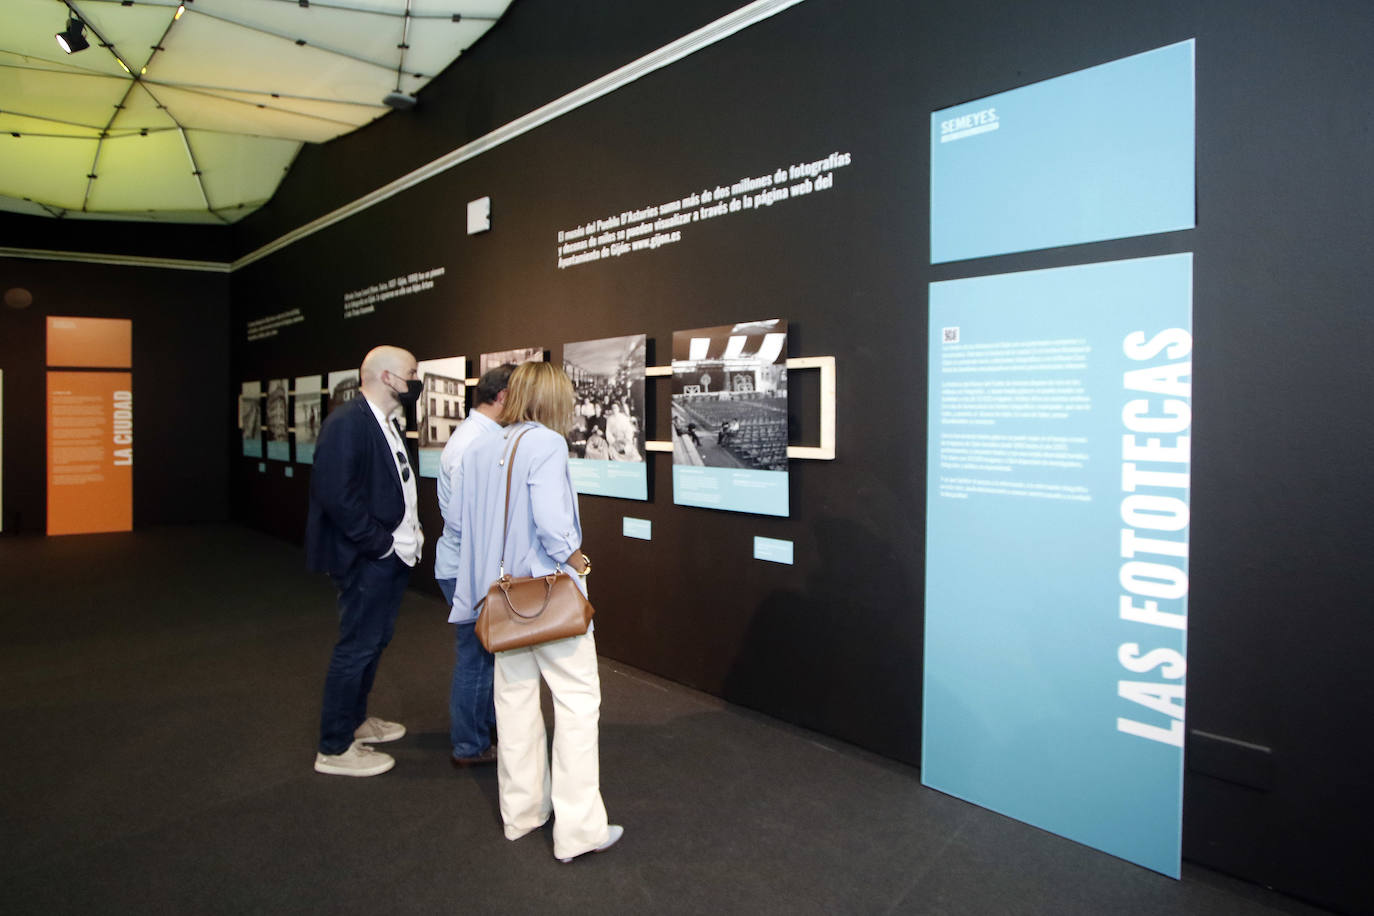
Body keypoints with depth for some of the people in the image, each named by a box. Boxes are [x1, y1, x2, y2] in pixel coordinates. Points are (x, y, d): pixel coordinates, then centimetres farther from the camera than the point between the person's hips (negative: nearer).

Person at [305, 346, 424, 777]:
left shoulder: (388, 423, 10)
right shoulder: (346, 423, -19)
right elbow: (336, 494, -25)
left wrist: (411, 531, 4)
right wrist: (380, 542, -20)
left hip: (394, 554, 10)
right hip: (366, 559, -9)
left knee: (374, 641, 21)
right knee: (356, 647, 1)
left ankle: (356, 719, 39)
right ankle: (335, 749, 16)